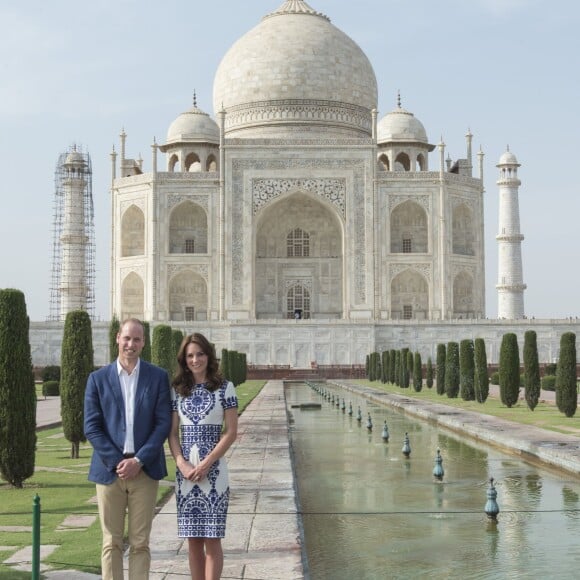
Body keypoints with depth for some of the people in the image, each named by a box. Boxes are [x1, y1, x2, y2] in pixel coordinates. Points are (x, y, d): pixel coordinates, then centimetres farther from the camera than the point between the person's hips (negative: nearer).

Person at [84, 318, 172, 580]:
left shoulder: (158, 377, 4)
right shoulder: (98, 378, 4)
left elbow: (163, 424, -1)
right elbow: (91, 427, 0)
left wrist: (139, 461, -11)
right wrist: (117, 462, -10)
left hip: (144, 470, 0)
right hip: (109, 469, 0)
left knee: (140, 543, 4)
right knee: (111, 543, 4)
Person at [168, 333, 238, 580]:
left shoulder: (224, 388, -1)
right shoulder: (177, 390, 9)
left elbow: (231, 432, -4)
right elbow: (172, 433, 8)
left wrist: (206, 463, -12)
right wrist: (181, 463, -9)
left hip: (213, 471, -3)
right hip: (185, 473, 3)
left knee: (212, 539, -1)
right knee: (193, 539, 7)